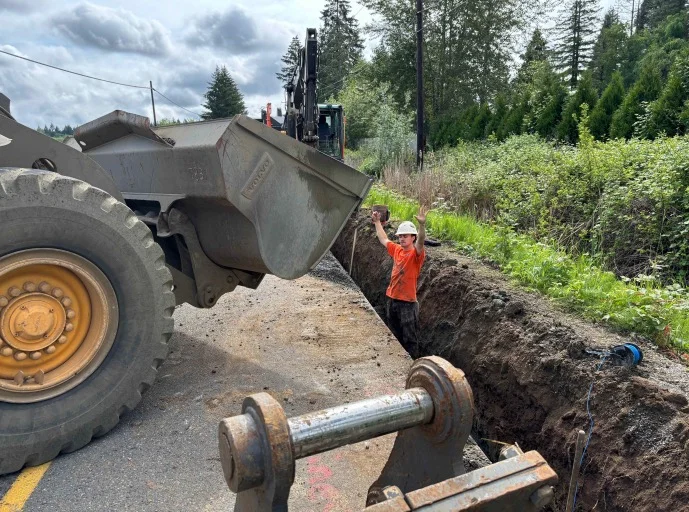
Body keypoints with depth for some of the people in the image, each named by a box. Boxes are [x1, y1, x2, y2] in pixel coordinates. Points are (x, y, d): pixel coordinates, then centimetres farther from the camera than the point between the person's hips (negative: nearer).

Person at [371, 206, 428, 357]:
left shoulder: (416, 253, -13)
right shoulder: (397, 250, 6)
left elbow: (420, 242, -35)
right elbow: (383, 239, 23)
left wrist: (422, 224, -52)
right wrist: (377, 222, 26)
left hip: (407, 302, -7)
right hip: (391, 299, 7)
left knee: (409, 339, 1)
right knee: (394, 336, 21)